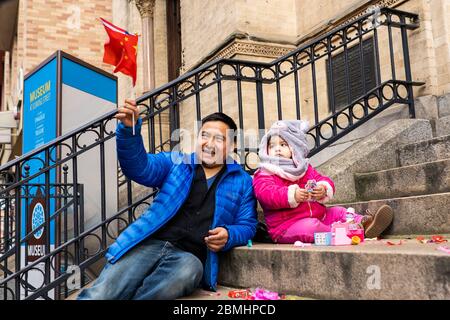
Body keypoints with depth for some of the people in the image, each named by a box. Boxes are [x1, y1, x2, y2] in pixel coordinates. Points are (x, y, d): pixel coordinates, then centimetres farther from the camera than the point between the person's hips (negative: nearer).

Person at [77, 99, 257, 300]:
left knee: (190, 269, -39)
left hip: (189, 255, 0)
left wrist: (228, 235, -9)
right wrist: (129, 129, -15)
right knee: (100, 294, -27)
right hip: (149, 243, 0)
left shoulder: (242, 182, 17)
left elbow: (247, 225, 15)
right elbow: (140, 167, 3)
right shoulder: (175, 162, 19)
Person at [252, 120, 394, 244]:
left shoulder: (304, 168, 16)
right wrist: (292, 195, -37)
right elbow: (267, 194, -22)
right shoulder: (263, 176, -3)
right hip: (287, 225, -7)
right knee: (310, 226, -32)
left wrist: (323, 190, -19)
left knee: (337, 212, -2)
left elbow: (324, 181, 7)